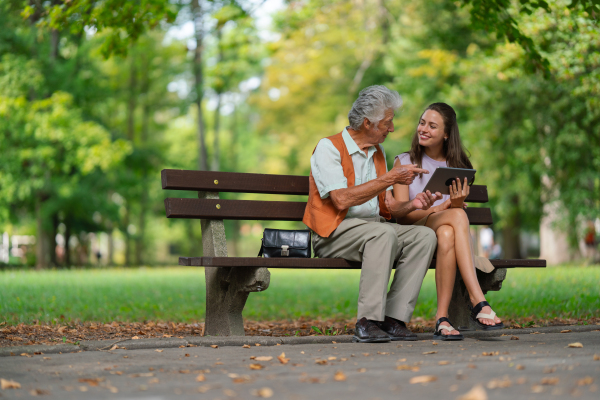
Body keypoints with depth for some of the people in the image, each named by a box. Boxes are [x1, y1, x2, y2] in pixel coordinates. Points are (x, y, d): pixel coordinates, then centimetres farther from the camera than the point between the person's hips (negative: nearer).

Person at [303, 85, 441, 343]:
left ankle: (393, 319, -22)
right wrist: (390, 179, -19)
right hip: (334, 233, -7)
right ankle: (367, 323, -33)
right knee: (384, 233, -36)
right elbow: (342, 199, -21)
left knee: (424, 235, -17)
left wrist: (411, 204, -6)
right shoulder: (329, 147, -7)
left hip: (373, 227, 8)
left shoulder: (378, 153, 18)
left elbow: (386, 208, 15)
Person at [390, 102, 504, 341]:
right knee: (457, 215, -34)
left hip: (451, 232, 2)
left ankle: (442, 318, -38)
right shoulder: (404, 162, 8)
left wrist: (458, 203, -16)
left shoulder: (457, 167, 16)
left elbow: (460, 208, 9)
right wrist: (439, 209, -19)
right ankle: (479, 302, -41)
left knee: (446, 234, -36)